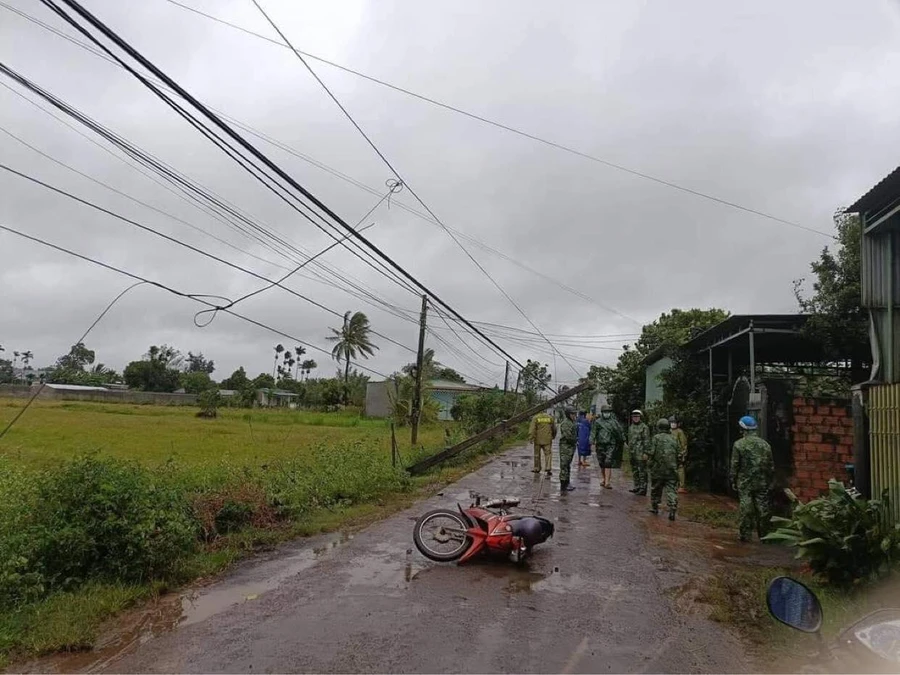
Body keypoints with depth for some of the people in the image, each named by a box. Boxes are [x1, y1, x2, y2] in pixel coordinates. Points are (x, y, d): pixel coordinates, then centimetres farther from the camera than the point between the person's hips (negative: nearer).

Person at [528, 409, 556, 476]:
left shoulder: (535, 418, -3)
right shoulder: (550, 418, 5)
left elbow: (532, 429, -12)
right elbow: (554, 429, 14)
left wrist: (531, 438, -15)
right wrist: (553, 436, 30)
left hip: (538, 440, -1)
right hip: (547, 440, 1)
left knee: (537, 454, 11)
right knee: (548, 454, 0)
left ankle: (537, 468, 20)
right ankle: (548, 468, -15)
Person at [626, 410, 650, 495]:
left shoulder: (644, 427, -8)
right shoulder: (631, 427, 16)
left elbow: (646, 441, -12)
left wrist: (645, 452, -17)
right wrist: (629, 450, 21)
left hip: (640, 453, -8)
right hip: (632, 453, 8)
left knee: (642, 471, -6)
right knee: (634, 470, 15)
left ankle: (643, 488, -3)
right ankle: (637, 486, 24)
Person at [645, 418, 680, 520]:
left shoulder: (656, 438, -4)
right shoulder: (673, 439, 8)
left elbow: (651, 452, -12)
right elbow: (678, 455, 8)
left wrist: (646, 456, 7)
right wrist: (676, 466, 18)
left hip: (658, 469, -2)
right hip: (671, 469, 2)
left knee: (656, 488, 14)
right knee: (671, 489, 0)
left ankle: (654, 507, 27)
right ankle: (672, 508, -16)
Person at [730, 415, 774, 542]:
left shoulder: (739, 444, -7)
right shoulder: (765, 444, 4)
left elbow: (735, 465, -6)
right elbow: (771, 465, 8)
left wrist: (733, 481, 3)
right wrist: (769, 481, 16)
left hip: (744, 483, -3)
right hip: (762, 483, 3)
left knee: (745, 509, 1)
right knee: (762, 508, 8)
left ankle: (745, 535, 4)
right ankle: (764, 535, 14)